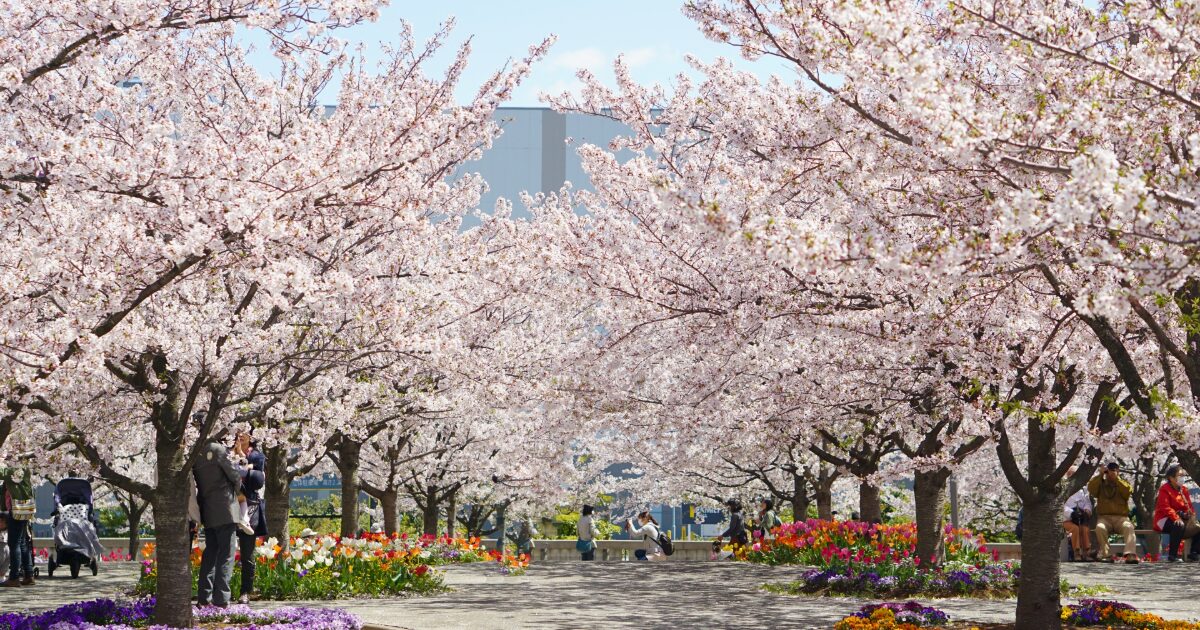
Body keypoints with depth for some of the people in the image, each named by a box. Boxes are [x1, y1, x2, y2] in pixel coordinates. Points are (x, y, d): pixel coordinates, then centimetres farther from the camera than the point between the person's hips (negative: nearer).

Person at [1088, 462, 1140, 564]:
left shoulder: (1124, 483, 18)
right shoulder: (1100, 484, 19)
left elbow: (1128, 491, -5)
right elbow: (1091, 489, -2)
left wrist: (1116, 479, -6)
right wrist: (1100, 475, -2)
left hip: (1121, 517, 0)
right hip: (1104, 517, 0)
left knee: (1128, 527, -33)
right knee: (1100, 528, -34)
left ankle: (1130, 555, -46)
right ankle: (1106, 555, -31)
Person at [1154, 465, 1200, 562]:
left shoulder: (1183, 490, 13)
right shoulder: (1165, 489, -9)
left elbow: (1189, 507, 13)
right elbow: (1165, 507, -21)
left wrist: (1191, 516, -9)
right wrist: (1176, 518, -36)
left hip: (1181, 518, 8)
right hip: (1165, 520, -8)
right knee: (1179, 526, -38)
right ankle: (1172, 555, -33)